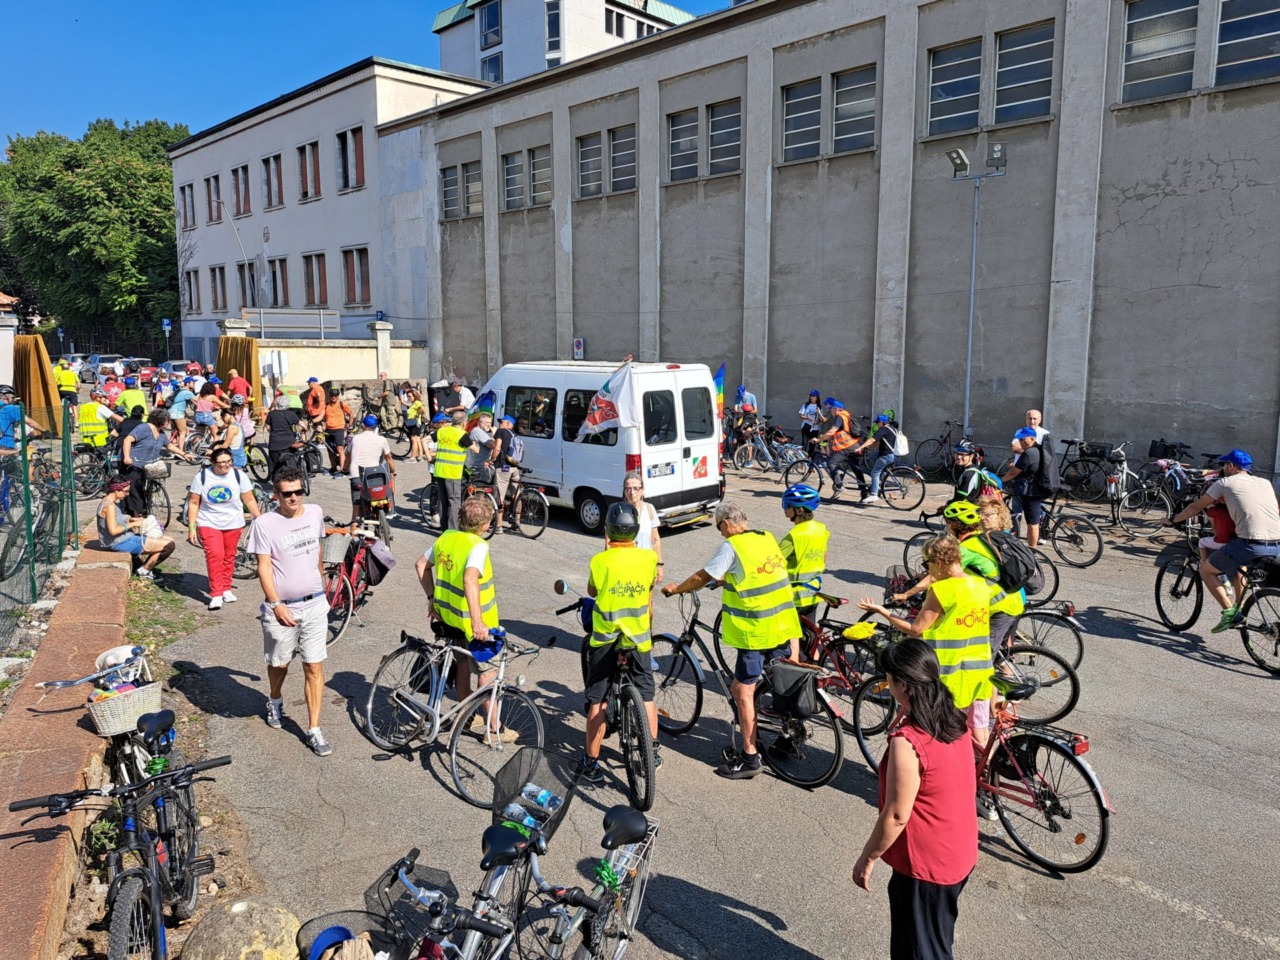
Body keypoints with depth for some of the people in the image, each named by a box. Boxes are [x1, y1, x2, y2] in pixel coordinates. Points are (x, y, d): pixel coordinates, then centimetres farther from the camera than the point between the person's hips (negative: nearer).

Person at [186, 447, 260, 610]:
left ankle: (226, 589, 27)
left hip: (233, 524, 2)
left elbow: (249, 500, -2)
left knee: (229, 557, 10)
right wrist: (191, 527, -4)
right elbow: (193, 503, -2)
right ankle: (216, 594, -11)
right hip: (209, 524, -1)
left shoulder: (239, 476, -7)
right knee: (214, 555, -15)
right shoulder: (201, 477, -7)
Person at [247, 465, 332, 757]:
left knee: (314, 667, 1)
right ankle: (275, 701, 49)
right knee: (279, 664, 17)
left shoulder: (315, 512, 1)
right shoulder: (265, 523, -12)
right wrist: (276, 605, -16)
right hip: (281, 607, -2)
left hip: (314, 604, 2)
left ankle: (314, 730, 8)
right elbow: (264, 567, -11)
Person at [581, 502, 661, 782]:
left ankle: (591, 762, 14)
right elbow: (649, 598, 6)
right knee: (646, 696, 19)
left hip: (604, 641, -2)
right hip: (638, 639, 2)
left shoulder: (600, 561, -13)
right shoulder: (649, 557, -7)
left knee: (597, 703, 8)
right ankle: (652, 753, 29)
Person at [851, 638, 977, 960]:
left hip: (925, 866, -8)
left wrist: (867, 858, -10)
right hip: (959, 854, 8)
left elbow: (896, 816, -23)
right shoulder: (952, 720, -5)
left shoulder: (907, 742, -30)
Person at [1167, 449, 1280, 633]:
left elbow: (1196, 507, 12)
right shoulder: (1265, 483, 20)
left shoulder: (1225, 482, 5)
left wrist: (1173, 520, 26)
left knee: (1205, 570, 14)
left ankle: (1229, 612, 3)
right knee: (1237, 565, 36)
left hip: (1251, 545, -6)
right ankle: (1239, 610, 31)